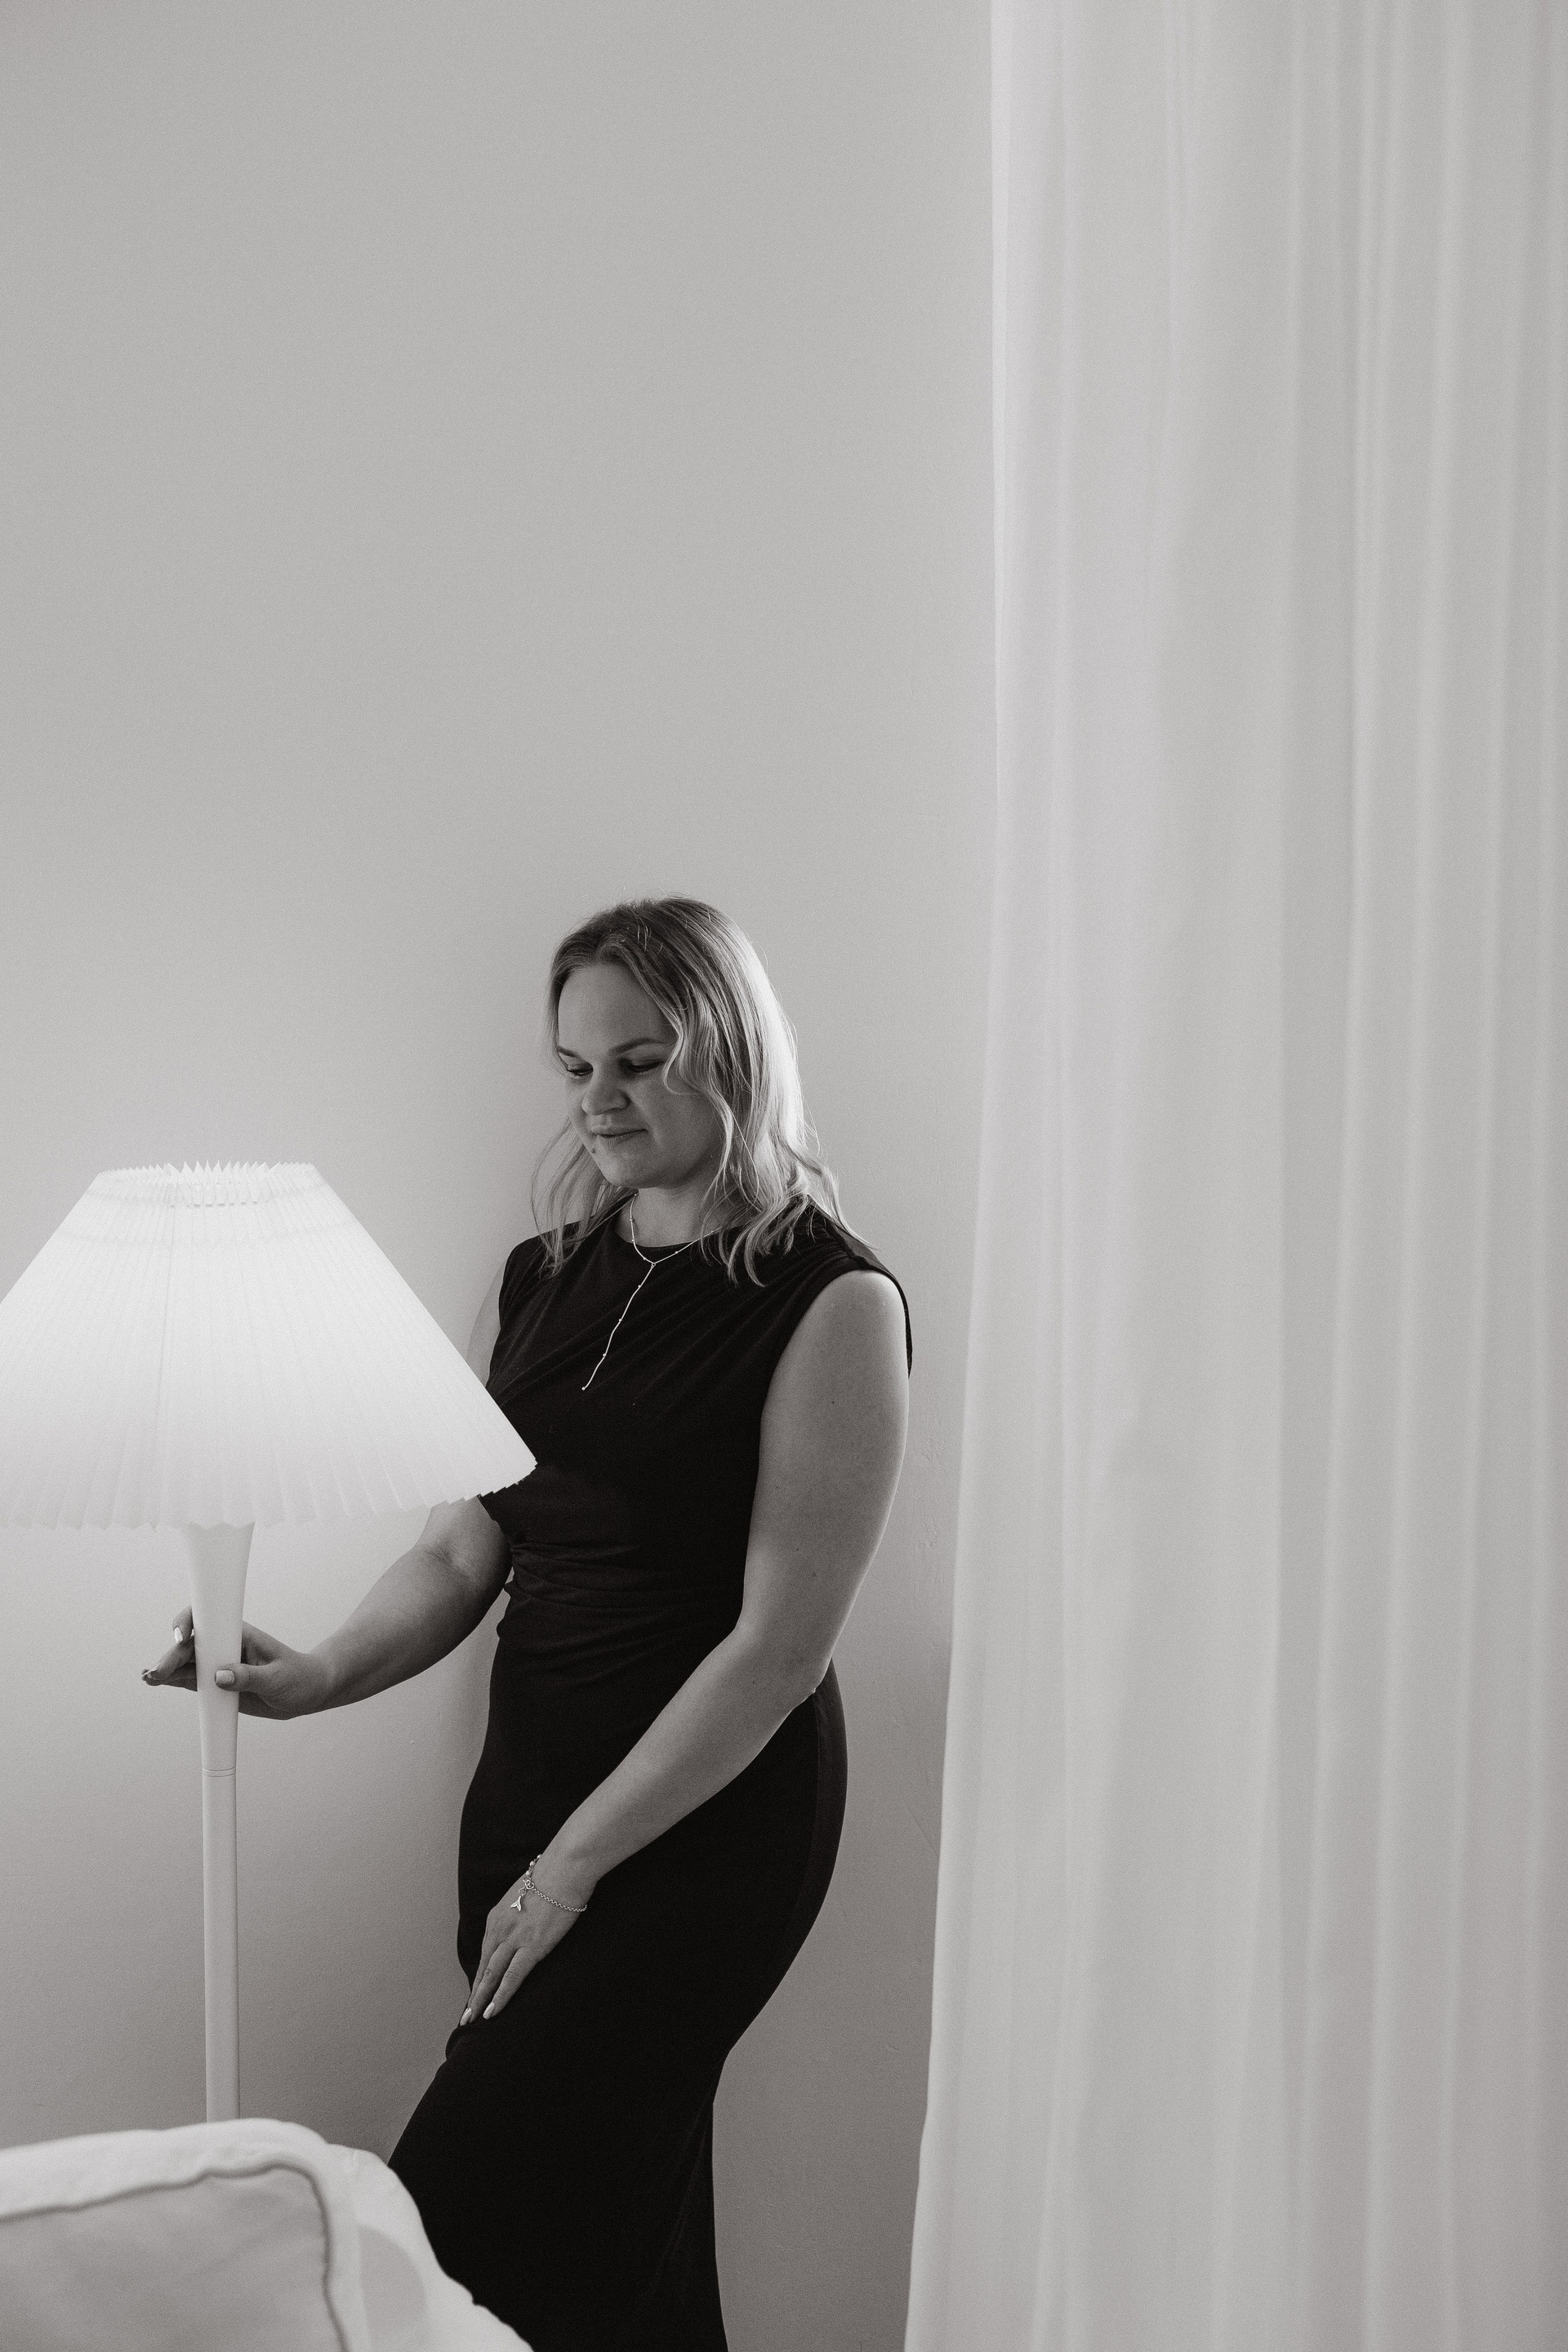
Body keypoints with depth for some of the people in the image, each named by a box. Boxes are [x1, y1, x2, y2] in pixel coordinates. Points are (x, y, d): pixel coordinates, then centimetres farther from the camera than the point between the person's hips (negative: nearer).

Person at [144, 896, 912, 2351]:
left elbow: (780, 1644, -14)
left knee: (462, 2219, -10)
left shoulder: (830, 1301, -10)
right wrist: (321, 1676, -9)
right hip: (527, 1778, 6)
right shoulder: (540, 1278, 10)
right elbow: (464, 1552, 11)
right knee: (618, 2224, 11)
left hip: (709, 1816, -6)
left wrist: (576, 1861, -13)